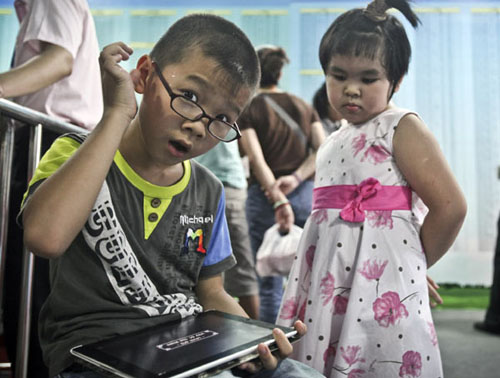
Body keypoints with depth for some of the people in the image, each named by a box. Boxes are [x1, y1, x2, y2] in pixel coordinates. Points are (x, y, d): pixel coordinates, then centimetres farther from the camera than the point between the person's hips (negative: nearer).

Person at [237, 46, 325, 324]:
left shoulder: (247, 110, 2)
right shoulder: (304, 106, 14)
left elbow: (257, 160, -13)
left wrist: (278, 200, -19)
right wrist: (296, 178, -9)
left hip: (264, 196, -3)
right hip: (305, 194, 4)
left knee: (270, 283, 5)